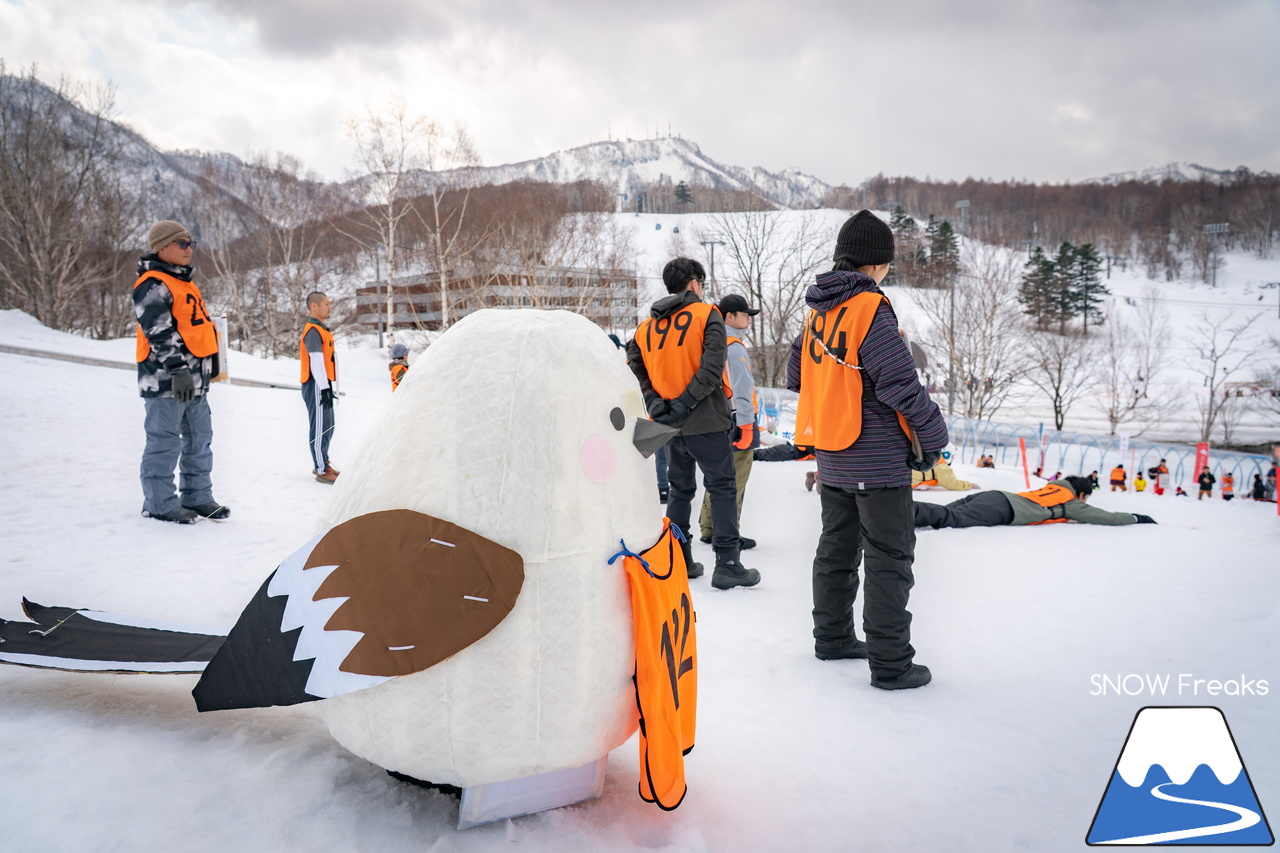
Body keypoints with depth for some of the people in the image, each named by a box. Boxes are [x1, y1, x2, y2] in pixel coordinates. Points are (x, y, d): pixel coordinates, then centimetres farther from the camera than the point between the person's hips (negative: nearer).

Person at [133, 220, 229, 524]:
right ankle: (159, 503, 6)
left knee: (199, 438, 13)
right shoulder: (153, 285, -10)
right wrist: (178, 370, -24)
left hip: (195, 378, 10)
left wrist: (207, 367, 25)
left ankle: (197, 496, 22)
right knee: (164, 440, -3)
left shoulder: (186, 284, 20)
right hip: (166, 378, -10)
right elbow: (160, 332, -18)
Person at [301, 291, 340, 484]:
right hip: (317, 386, -10)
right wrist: (324, 388, -24)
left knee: (327, 427, 16)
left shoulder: (321, 329, 19)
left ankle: (323, 464, 27)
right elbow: (316, 360, -20)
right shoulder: (313, 330, -12)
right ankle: (322, 471, -5)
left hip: (323, 385, 10)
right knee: (320, 427, -8)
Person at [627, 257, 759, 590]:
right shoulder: (707, 315, -5)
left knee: (679, 489, 17)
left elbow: (634, 369, 0)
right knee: (723, 489, 3)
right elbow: (712, 369, -18)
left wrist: (656, 404, -6)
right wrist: (684, 403, -17)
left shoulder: (647, 325, 11)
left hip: (669, 425, 6)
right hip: (705, 422, -5)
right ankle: (727, 565, 3)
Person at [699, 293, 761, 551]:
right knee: (734, 483, -3)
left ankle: (709, 530, 23)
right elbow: (742, 389, -19)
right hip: (735, 420, -9)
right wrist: (746, 424, -18)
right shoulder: (734, 347, -14)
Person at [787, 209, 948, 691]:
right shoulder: (870, 309, -18)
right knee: (889, 559, 1)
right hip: (878, 458, -8)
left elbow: (797, 375, 17)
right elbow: (903, 384, -20)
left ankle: (832, 637, 33)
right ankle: (890, 665, 8)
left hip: (830, 455, 8)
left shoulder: (819, 310, 7)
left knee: (837, 547, 19)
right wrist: (933, 439, -7)